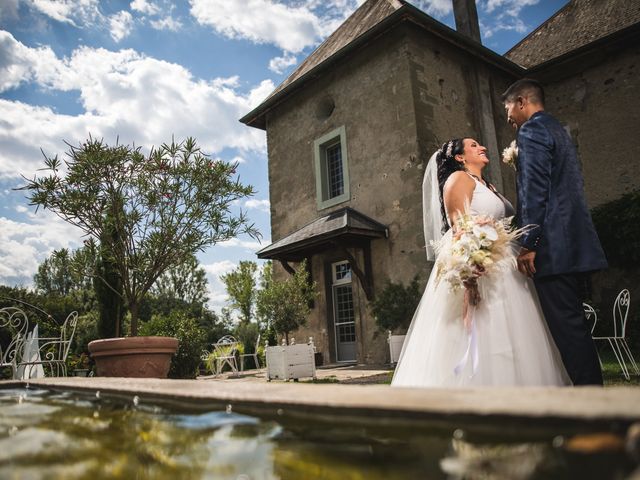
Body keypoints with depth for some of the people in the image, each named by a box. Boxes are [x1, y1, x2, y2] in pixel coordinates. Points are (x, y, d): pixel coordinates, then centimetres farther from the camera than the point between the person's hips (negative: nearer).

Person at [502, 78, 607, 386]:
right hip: (574, 243, 10)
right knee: (572, 324, 13)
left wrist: (529, 244, -18)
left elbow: (535, 189, -16)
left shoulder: (532, 129, -4)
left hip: (553, 245, -10)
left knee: (566, 325, -8)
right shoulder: (558, 130, 25)